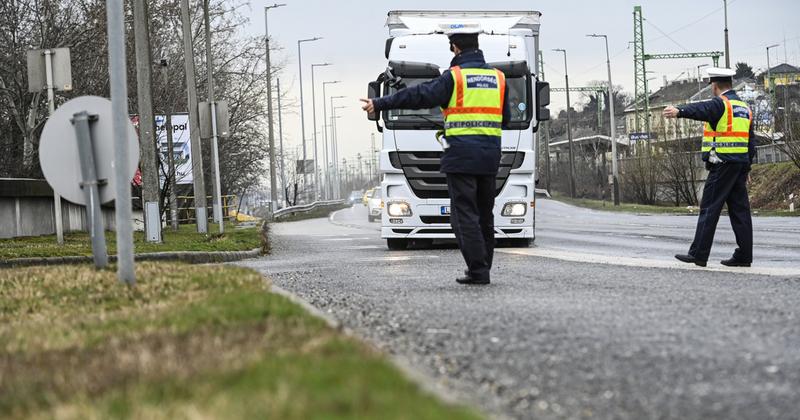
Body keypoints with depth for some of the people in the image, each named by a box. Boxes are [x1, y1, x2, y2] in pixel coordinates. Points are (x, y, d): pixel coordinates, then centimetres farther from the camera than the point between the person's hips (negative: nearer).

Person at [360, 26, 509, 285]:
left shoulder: (454, 77, -7)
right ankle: (482, 268, 18)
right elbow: (506, 118, 16)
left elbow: (419, 96, -12)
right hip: (490, 157, 6)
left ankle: (478, 270, -11)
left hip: (461, 155, -6)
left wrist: (380, 104, -7)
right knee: (484, 215, 13)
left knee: (464, 215, -5)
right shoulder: (497, 77, 10)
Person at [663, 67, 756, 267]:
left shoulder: (720, 104, -8)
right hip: (741, 164, 8)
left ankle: (698, 254, -6)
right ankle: (744, 256, 7)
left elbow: (700, 109, -31)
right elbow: (751, 142, 22)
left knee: (709, 208, -6)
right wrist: (747, 167, 27)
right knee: (739, 209, 8)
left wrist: (679, 111, -47)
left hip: (722, 163, -8)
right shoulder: (744, 107, 18)